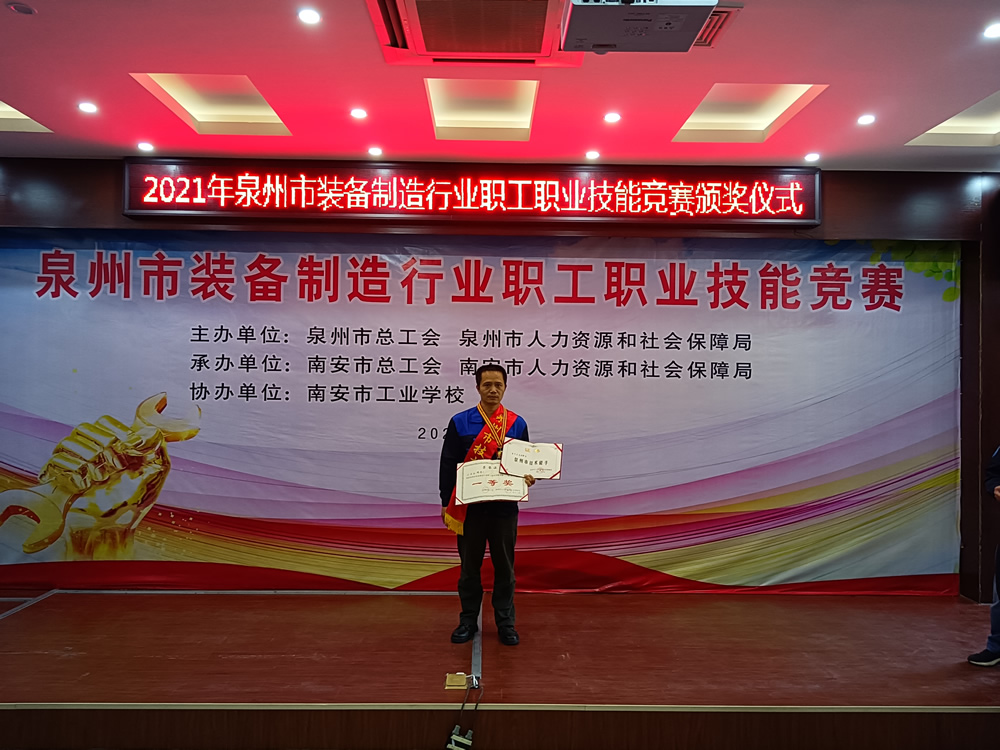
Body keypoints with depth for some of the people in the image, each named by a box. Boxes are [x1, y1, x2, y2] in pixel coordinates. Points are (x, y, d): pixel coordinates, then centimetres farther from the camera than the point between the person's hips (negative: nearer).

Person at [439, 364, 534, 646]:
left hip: (504, 506, 1)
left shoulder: (517, 424, 2)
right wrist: (446, 503, -1)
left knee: (504, 566, 9)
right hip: (469, 506, 0)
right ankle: (468, 620, 25)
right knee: (469, 565, 10)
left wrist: (528, 478, -14)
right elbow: (448, 465, 1)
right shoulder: (459, 422, 0)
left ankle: (505, 622, 22)